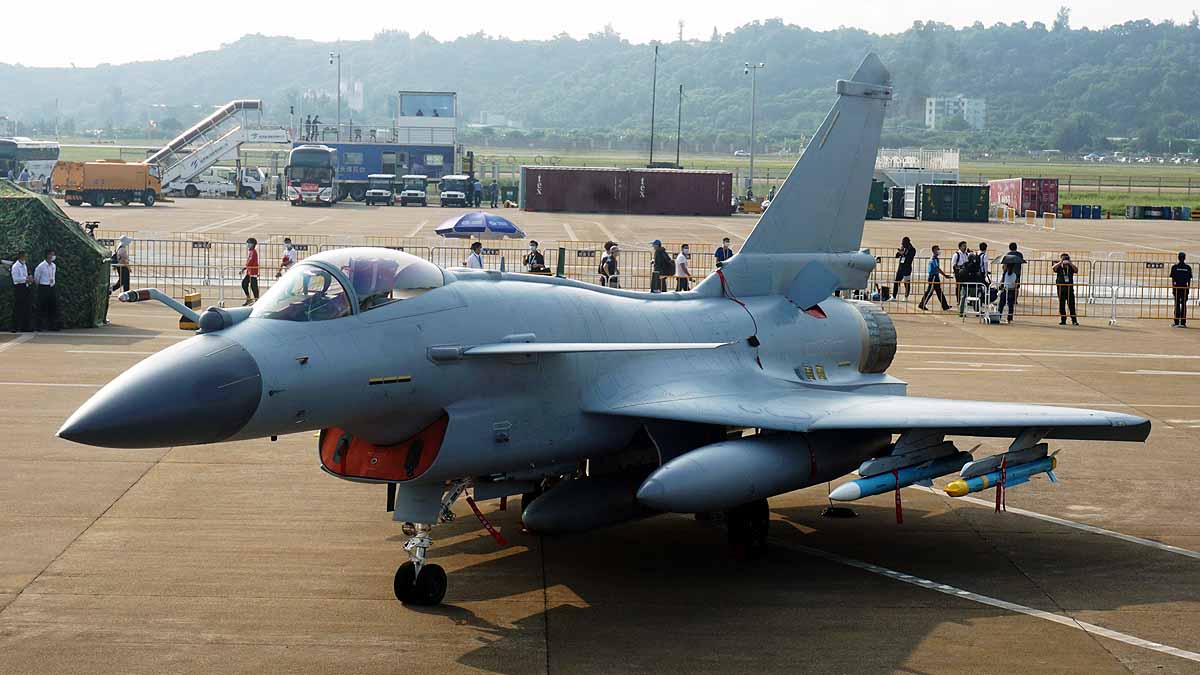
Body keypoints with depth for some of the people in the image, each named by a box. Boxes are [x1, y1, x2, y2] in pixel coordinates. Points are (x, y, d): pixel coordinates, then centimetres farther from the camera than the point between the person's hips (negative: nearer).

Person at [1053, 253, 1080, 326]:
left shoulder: (1071, 268, 6)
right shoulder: (1059, 268, 5)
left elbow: (1076, 270, -12)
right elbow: (1054, 268, -14)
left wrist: (1070, 263, -18)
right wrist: (1060, 262, -20)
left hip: (1070, 289, 0)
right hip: (1061, 289, 0)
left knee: (1071, 305, -4)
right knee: (1062, 305, 4)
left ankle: (1074, 320, -2)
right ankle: (1063, 320, 11)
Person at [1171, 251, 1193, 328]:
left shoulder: (1174, 267, -3)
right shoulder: (1188, 267, 1)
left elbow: (1173, 278, -3)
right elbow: (1189, 279, 3)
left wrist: (1173, 288, 2)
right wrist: (1188, 288, 10)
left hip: (1177, 287, -1)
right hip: (1185, 288, 1)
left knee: (1177, 305, 4)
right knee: (1184, 305, 4)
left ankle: (1177, 322, 3)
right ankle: (1183, 323, 3)